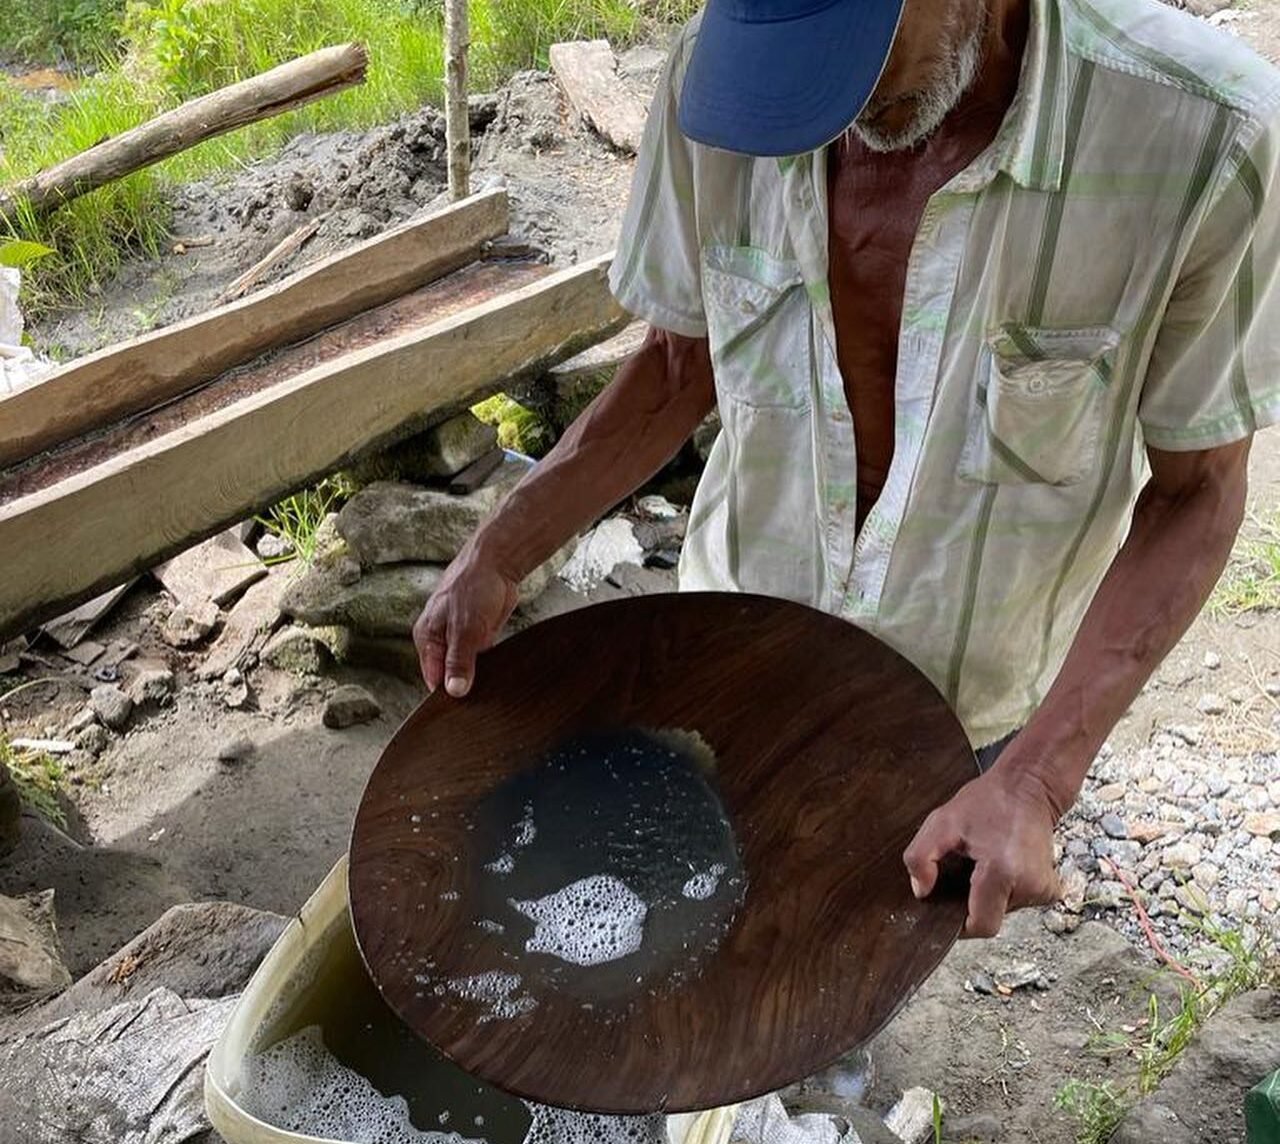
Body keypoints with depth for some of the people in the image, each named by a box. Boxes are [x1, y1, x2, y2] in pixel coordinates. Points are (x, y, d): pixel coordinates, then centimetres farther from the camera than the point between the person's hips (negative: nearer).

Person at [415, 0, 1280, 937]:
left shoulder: (1203, 133, -28)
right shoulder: (719, 76, -18)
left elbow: (1197, 488, -17)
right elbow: (683, 367, -4)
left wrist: (1034, 781, -25)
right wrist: (498, 558, -11)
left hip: (964, 718, -2)